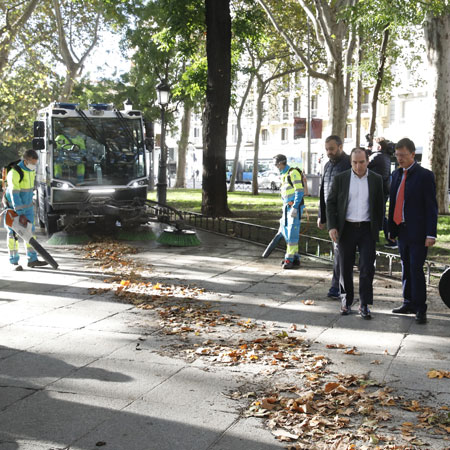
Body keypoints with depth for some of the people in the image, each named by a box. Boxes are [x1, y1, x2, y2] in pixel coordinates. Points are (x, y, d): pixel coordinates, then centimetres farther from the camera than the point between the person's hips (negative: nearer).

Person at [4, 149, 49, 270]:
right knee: (13, 233, -2)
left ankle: (32, 259, 12)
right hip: (13, 207, -7)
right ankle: (14, 262, 3)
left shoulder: (32, 170, 1)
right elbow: (14, 194, -29)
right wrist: (20, 213, -33)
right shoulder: (15, 173, -24)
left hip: (27, 206, 7)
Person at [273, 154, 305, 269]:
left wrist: (294, 208, -23)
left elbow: (299, 191, -18)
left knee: (292, 233, -9)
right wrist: (284, 212, 23)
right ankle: (295, 258, 15)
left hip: (295, 207, -10)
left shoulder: (293, 173, -11)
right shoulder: (283, 175, 19)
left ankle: (290, 259, -5)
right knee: (285, 231, 9)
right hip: (287, 208, 10)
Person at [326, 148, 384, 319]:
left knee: (367, 268, -4)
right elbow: (330, 203, 3)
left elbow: (380, 205, 10)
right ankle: (346, 301, 22)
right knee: (345, 268, 6)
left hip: (367, 229, 0)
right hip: (346, 229, 0)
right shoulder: (340, 179, 1)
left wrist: (378, 228, 5)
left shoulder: (376, 180, 4)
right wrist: (332, 226, -6)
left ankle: (364, 305, 4)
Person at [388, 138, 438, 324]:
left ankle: (420, 309, 1)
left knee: (416, 269, -7)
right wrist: (391, 228, 13)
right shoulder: (397, 174, 12)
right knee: (406, 269, 13)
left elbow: (431, 207, -10)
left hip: (418, 232, -6)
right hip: (402, 231, 6)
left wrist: (431, 234, -15)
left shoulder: (425, 175, -8)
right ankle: (409, 303, 23)